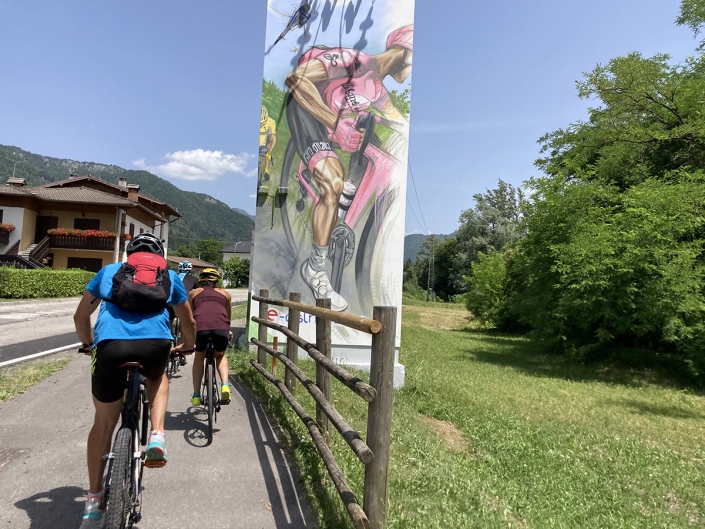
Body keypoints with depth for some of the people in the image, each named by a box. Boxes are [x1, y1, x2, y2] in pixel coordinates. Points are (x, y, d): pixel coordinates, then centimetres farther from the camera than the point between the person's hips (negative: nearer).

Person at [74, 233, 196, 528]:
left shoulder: (108, 271, 29)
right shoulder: (169, 275, 27)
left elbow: (80, 316, 35)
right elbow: (189, 322, 34)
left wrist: (88, 344, 53)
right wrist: (187, 346, 53)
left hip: (110, 345, 1)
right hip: (155, 344, 0)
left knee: (104, 421, 20)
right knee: (157, 377, 35)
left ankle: (94, 501, 24)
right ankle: (156, 436, 14)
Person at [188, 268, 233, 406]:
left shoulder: (193, 293, 30)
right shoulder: (225, 293, 32)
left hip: (199, 326, 0)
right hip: (221, 327, 0)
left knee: (199, 356, 29)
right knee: (220, 355, 29)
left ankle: (196, 395, 24)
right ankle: (225, 385, 8)